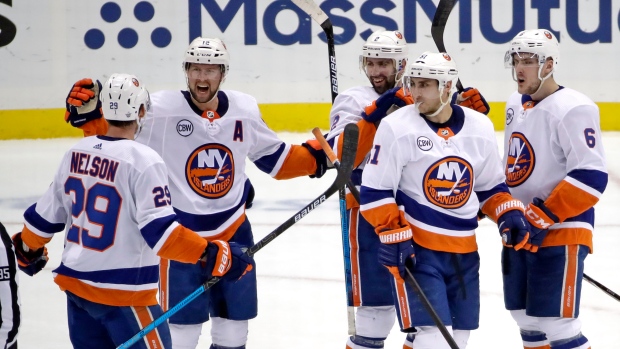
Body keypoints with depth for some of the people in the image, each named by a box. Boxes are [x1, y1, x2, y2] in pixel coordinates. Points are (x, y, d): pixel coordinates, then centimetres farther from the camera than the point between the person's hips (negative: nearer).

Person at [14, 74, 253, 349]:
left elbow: (46, 215, 12)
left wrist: (28, 250, 30)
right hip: (122, 293, -7)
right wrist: (213, 255, -23)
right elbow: (159, 231, -24)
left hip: (75, 283, 7)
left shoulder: (76, 154, 3)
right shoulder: (143, 161, -17)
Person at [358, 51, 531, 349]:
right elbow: (375, 191, -7)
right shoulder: (397, 127, -10)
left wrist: (508, 214, 1)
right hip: (415, 248, -5)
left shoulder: (480, 127, 3)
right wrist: (394, 234, -16)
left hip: (464, 250, 5)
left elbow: (490, 185, 17)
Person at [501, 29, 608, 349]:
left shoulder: (573, 109, -16)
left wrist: (544, 217, -25)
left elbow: (591, 176, -22)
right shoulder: (516, 104, 12)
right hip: (519, 233, 9)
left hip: (560, 234, -9)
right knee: (528, 322, 13)